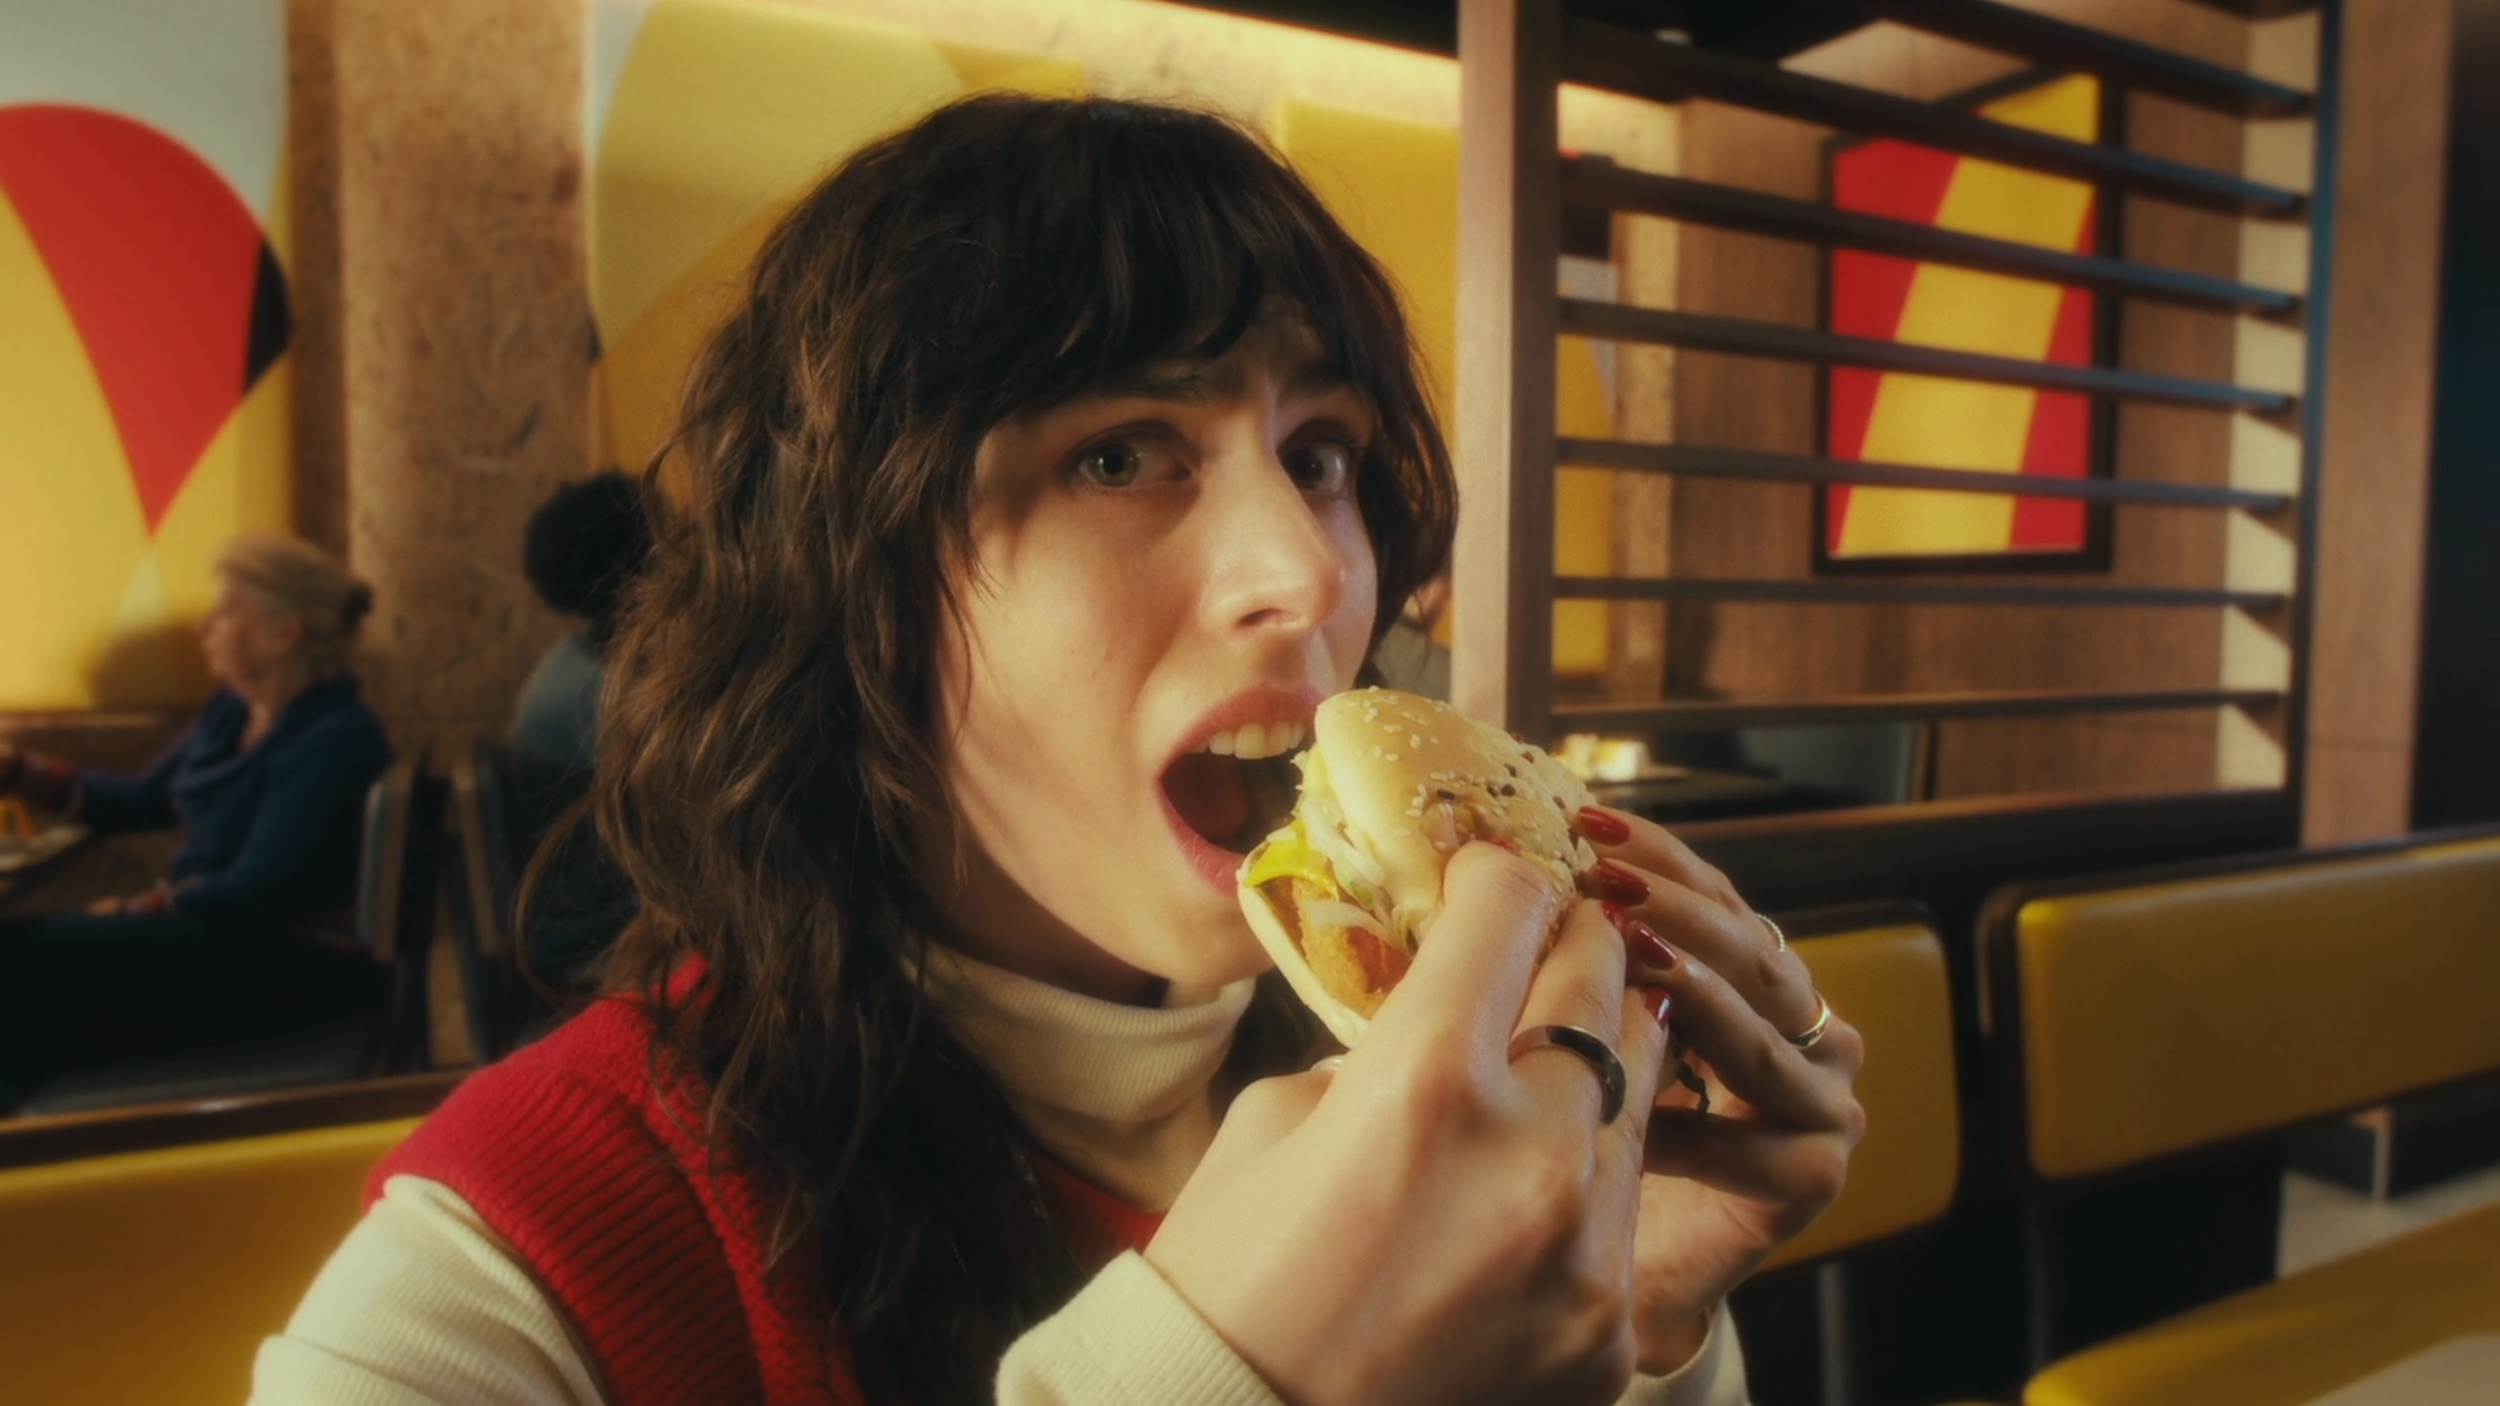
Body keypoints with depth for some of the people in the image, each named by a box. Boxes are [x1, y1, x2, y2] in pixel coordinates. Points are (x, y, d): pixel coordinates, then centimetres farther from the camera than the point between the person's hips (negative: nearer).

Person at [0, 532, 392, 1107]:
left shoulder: (335, 738, -19)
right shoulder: (232, 709, 10)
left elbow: (251, 897, -22)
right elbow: (141, 801, 23)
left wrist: (128, 910, -9)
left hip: (296, 966, -9)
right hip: (217, 930, 9)